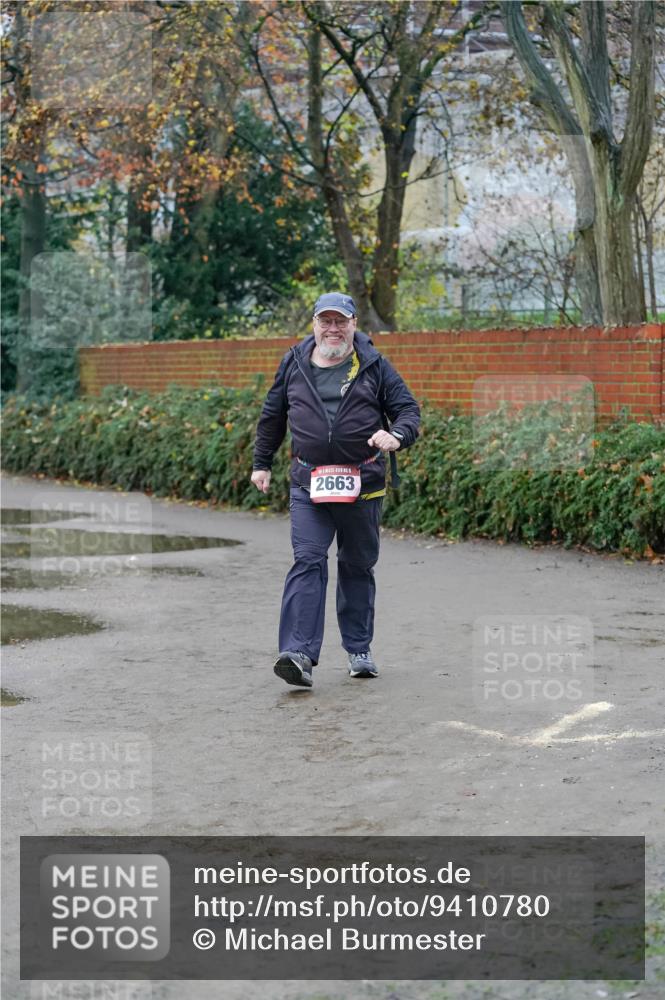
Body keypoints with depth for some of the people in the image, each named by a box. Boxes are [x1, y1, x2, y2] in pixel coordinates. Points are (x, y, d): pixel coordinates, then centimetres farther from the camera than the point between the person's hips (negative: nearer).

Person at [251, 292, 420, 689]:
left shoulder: (374, 366, 2)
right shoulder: (294, 363, 7)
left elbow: (408, 408, 1)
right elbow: (272, 415, 18)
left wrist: (396, 436, -20)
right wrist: (262, 462, 20)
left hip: (363, 485, 0)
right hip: (308, 483, 0)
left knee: (358, 566, 12)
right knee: (307, 562, -13)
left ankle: (359, 649, 25)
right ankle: (300, 654, -20)